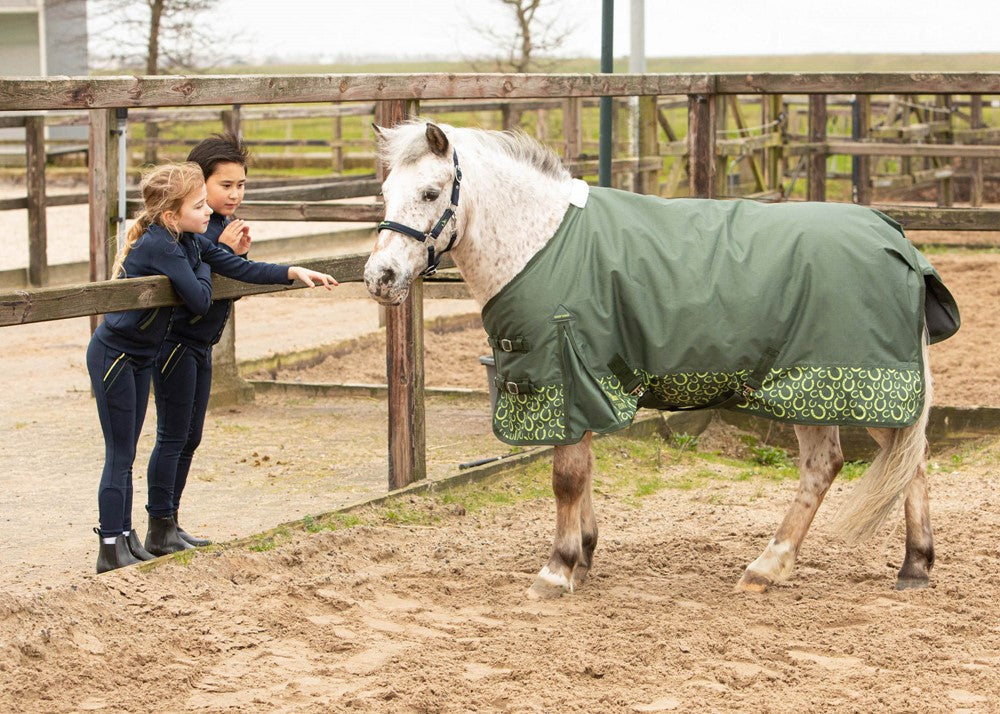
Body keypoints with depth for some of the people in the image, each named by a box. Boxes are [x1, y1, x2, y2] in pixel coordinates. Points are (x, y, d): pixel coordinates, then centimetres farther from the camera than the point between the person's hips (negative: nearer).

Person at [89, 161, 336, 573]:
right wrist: (203, 265, -4)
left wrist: (293, 272, -2)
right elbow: (201, 301, -24)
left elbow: (235, 267, 5)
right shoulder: (161, 246, -25)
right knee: (120, 454, -5)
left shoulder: (188, 241, 3)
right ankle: (110, 551, 1)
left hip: (139, 357, 9)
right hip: (113, 355, -9)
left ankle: (126, 539, 21)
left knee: (126, 453, 14)